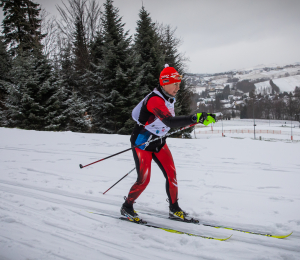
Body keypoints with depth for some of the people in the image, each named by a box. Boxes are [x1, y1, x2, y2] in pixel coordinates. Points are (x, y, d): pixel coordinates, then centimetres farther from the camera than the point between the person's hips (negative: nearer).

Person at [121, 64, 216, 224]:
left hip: (158, 142, 8)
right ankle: (127, 207, 17)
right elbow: (169, 122, -43)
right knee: (144, 179, -5)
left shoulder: (169, 98, 2)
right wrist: (194, 118, -51)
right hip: (142, 142, -8)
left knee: (171, 174, 2)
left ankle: (174, 209, 15)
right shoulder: (155, 100, -28)